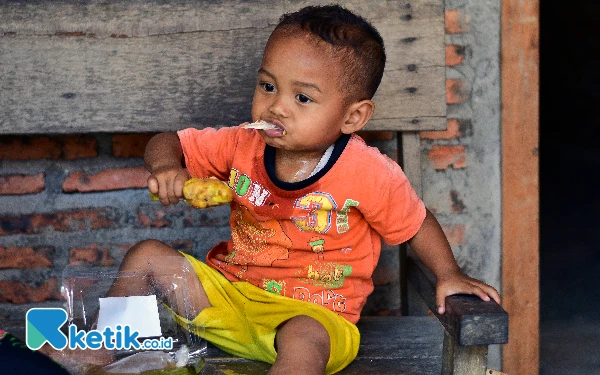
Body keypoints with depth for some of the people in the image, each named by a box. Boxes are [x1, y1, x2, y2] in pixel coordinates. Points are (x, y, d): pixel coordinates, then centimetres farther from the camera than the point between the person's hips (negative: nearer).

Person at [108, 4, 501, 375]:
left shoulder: (366, 174, -16)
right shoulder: (244, 145, -6)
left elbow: (417, 222, 1)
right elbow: (167, 142, 4)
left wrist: (449, 274, -8)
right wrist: (166, 167, -18)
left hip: (312, 313, -5)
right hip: (229, 291, 5)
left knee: (305, 341, -40)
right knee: (146, 255, -6)